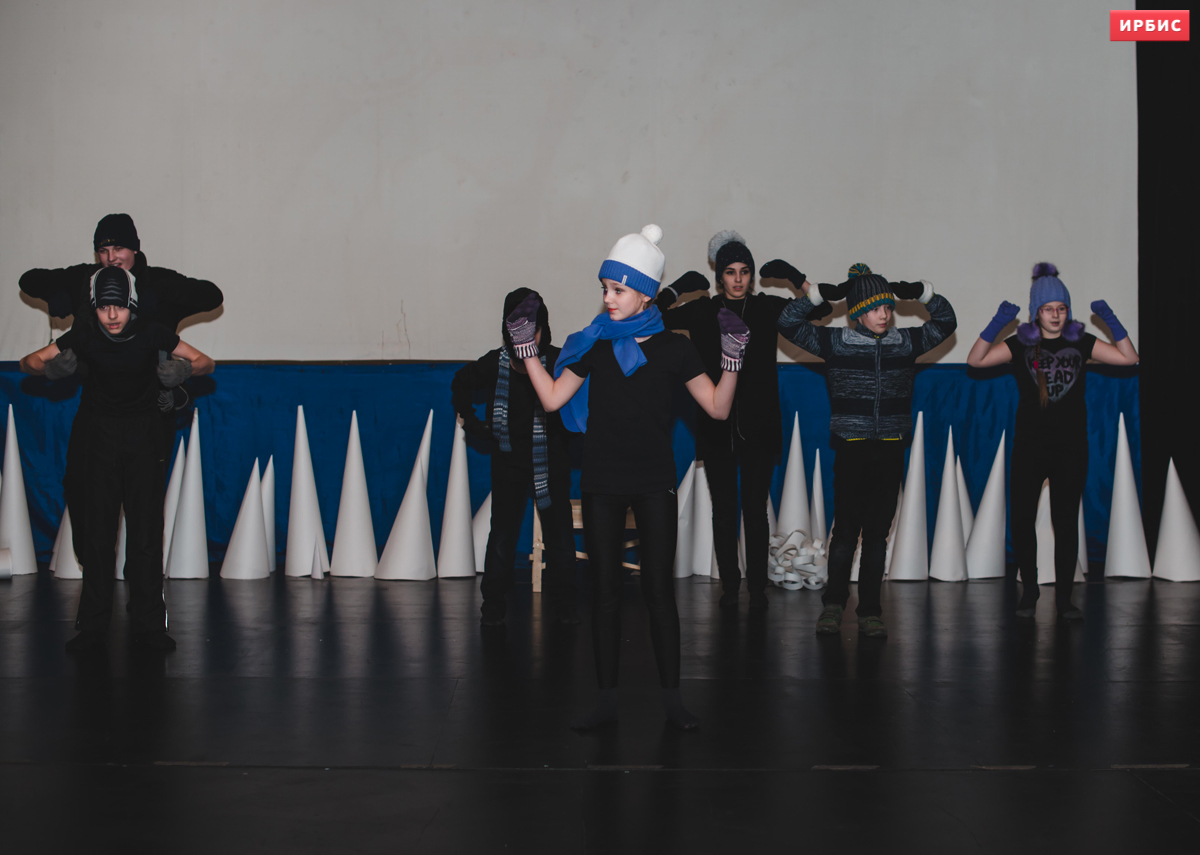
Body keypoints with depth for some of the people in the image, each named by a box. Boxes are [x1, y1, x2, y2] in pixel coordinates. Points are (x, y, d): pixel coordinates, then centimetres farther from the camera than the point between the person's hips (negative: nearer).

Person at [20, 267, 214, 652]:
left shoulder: (151, 333, -9)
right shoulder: (84, 335, -7)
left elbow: (205, 362, -1)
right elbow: (29, 361, 1)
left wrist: (182, 370, -24)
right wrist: (51, 367, -23)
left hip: (144, 435, 0)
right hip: (100, 435, 0)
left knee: (146, 531, -3)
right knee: (98, 531, -2)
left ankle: (149, 624, 5)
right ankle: (93, 626, 5)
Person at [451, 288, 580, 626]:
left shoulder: (558, 361, -10)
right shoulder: (494, 363, -1)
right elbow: (460, 383, 19)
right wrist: (470, 421, 12)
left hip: (550, 461, -1)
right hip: (508, 461, 1)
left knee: (559, 535, 1)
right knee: (502, 534, 2)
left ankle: (563, 604, 14)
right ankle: (493, 605, 14)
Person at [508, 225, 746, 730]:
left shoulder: (672, 349, 0)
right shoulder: (595, 345, 5)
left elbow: (718, 408, -2)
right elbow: (552, 399, 4)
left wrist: (731, 358, -16)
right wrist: (526, 347, -3)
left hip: (654, 484, -2)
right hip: (602, 484, 2)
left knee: (659, 589, -1)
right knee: (604, 590, 4)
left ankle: (671, 697, 7)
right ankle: (606, 698, 11)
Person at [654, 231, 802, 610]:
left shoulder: (768, 308, 5)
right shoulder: (702, 312, 5)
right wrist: (679, 288, -3)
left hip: (758, 425, -1)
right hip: (716, 426, 1)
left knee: (755, 509, -1)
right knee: (723, 509, 5)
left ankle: (757, 588, 7)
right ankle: (729, 586, 14)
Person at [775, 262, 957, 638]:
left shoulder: (906, 342, 8)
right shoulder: (836, 342, 1)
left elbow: (945, 321, 18)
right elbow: (788, 323, 0)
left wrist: (921, 292, 4)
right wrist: (819, 294, -8)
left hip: (890, 452, 2)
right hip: (851, 449, -2)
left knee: (877, 532, 5)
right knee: (846, 529, -3)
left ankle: (870, 611, 12)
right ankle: (833, 604, 13)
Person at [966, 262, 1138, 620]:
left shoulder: (1080, 343, 6)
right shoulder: (1021, 344, 3)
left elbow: (1129, 358, 2)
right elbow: (975, 360, -7)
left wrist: (1111, 321, -9)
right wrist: (997, 324, -19)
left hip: (1071, 448, 1)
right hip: (1029, 447, 0)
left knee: (1066, 522, 3)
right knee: (1021, 520, 0)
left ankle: (1064, 598, 11)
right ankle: (1029, 590, 18)